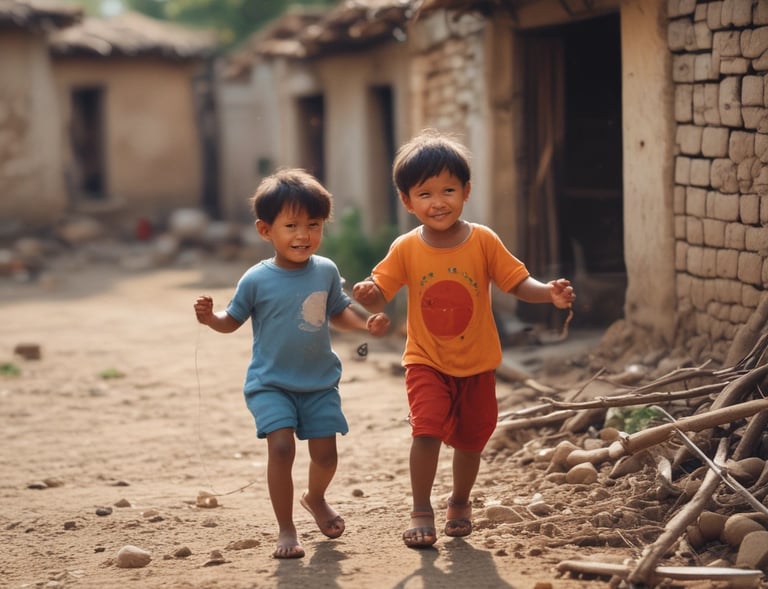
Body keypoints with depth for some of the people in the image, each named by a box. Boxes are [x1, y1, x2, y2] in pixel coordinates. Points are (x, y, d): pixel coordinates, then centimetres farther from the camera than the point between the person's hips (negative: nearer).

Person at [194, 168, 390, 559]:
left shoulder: (326, 272, -2)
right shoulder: (257, 280, -12)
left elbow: (338, 312, 12)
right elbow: (232, 321, -1)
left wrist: (366, 323, -5)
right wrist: (210, 317, -21)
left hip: (320, 383, 3)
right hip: (270, 384, -3)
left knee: (325, 454, 5)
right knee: (281, 447, -18)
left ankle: (315, 498, 41)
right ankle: (285, 530, -3)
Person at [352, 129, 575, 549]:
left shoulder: (483, 242, -10)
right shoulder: (406, 250, -9)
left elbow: (517, 282, -8)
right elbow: (379, 297, -9)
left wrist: (549, 293, -27)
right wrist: (367, 295, -33)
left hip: (476, 363, 1)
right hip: (426, 361, -1)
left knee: (471, 437, 14)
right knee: (427, 429, -18)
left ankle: (460, 501, 40)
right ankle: (421, 511, -2)